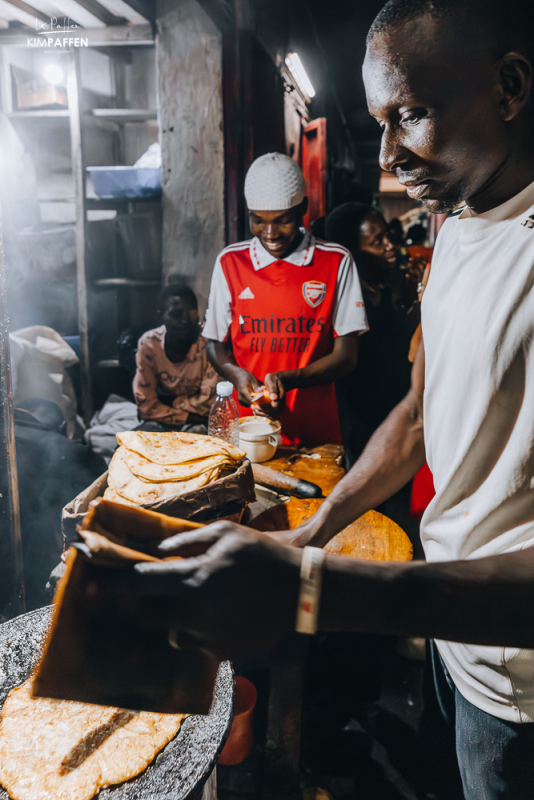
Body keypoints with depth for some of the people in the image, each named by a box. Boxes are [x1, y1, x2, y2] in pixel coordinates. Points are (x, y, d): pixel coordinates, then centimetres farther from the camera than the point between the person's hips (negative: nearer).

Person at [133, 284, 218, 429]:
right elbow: (146, 405, -11)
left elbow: (209, 401, -16)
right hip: (162, 425, 2)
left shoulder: (206, 344, -19)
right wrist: (188, 417, -19)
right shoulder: (149, 344, -13)